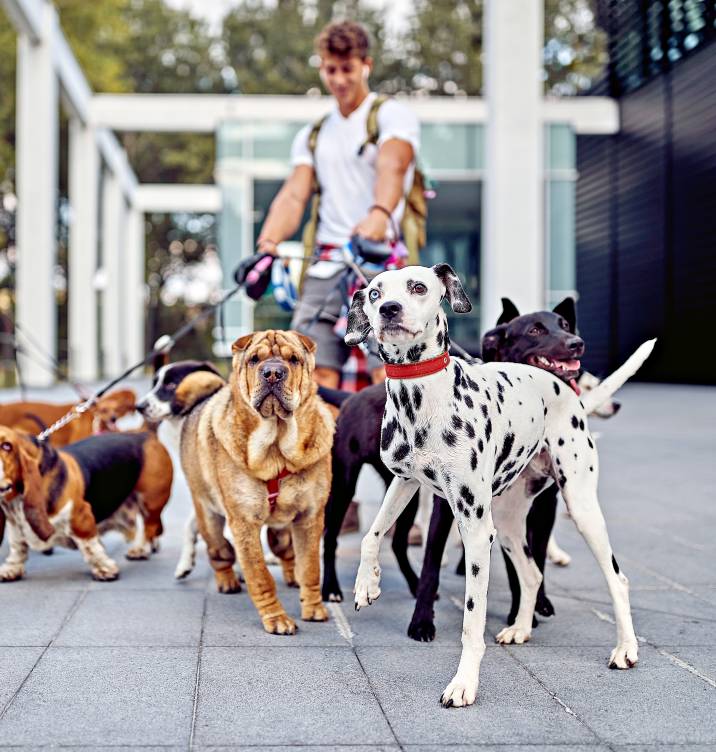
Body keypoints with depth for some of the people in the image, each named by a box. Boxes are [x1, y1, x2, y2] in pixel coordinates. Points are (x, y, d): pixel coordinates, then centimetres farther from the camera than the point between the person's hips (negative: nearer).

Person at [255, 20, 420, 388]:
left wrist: (379, 215, -37)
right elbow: (294, 194, 8)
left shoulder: (392, 115, 6)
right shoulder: (312, 136, 22)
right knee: (318, 375, -7)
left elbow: (391, 169, -15)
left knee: (389, 374, -18)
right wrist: (268, 242, -13)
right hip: (325, 268, 5)